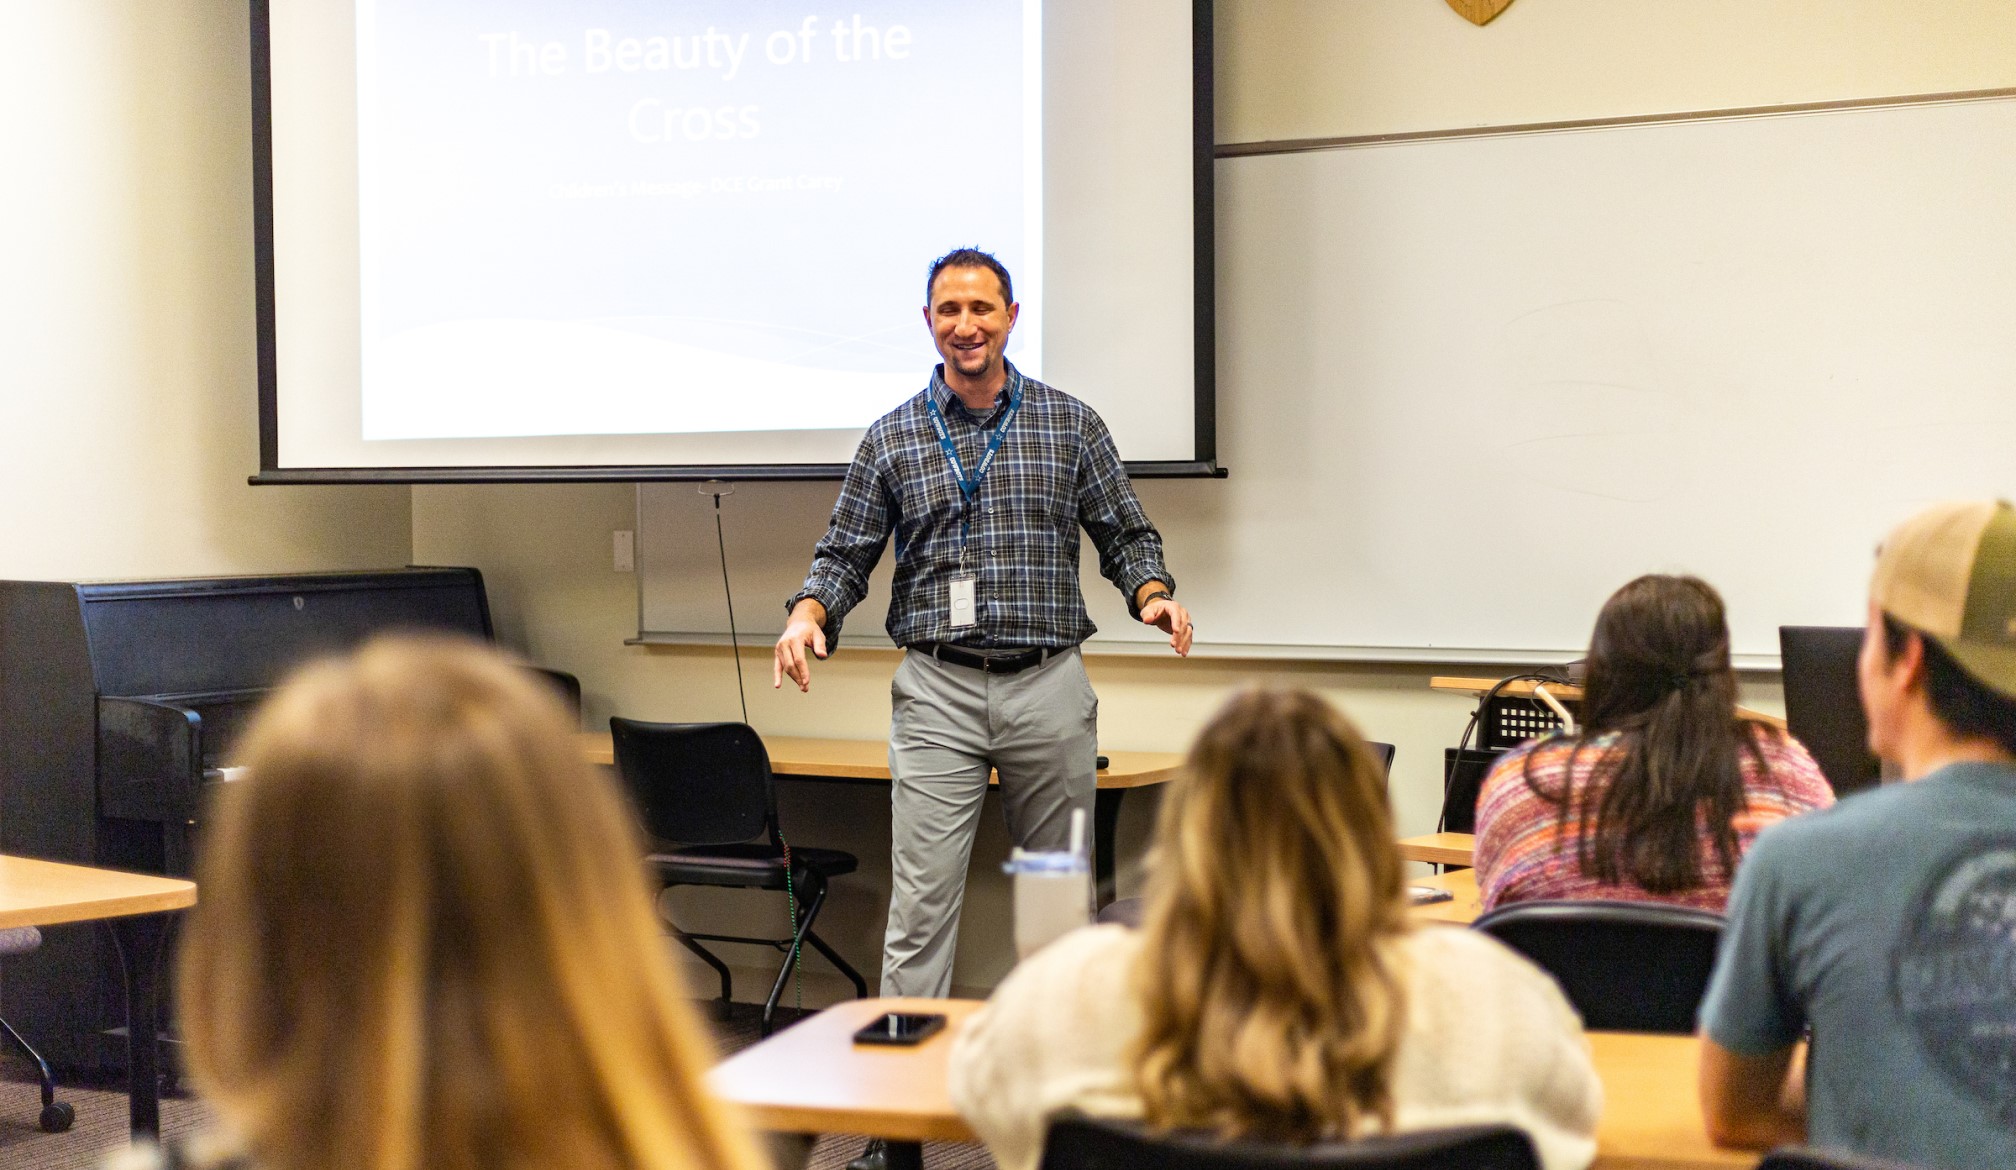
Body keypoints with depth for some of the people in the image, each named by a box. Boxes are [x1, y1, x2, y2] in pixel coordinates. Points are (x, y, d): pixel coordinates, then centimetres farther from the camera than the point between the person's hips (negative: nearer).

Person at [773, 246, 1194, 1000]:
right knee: (921, 901, -5)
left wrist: (1153, 594, -10)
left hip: (1049, 685, 1)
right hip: (938, 691, -1)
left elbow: (1125, 536, 10)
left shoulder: (1071, 425, 7)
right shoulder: (892, 439, 8)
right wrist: (809, 613, -11)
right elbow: (846, 554, 9)